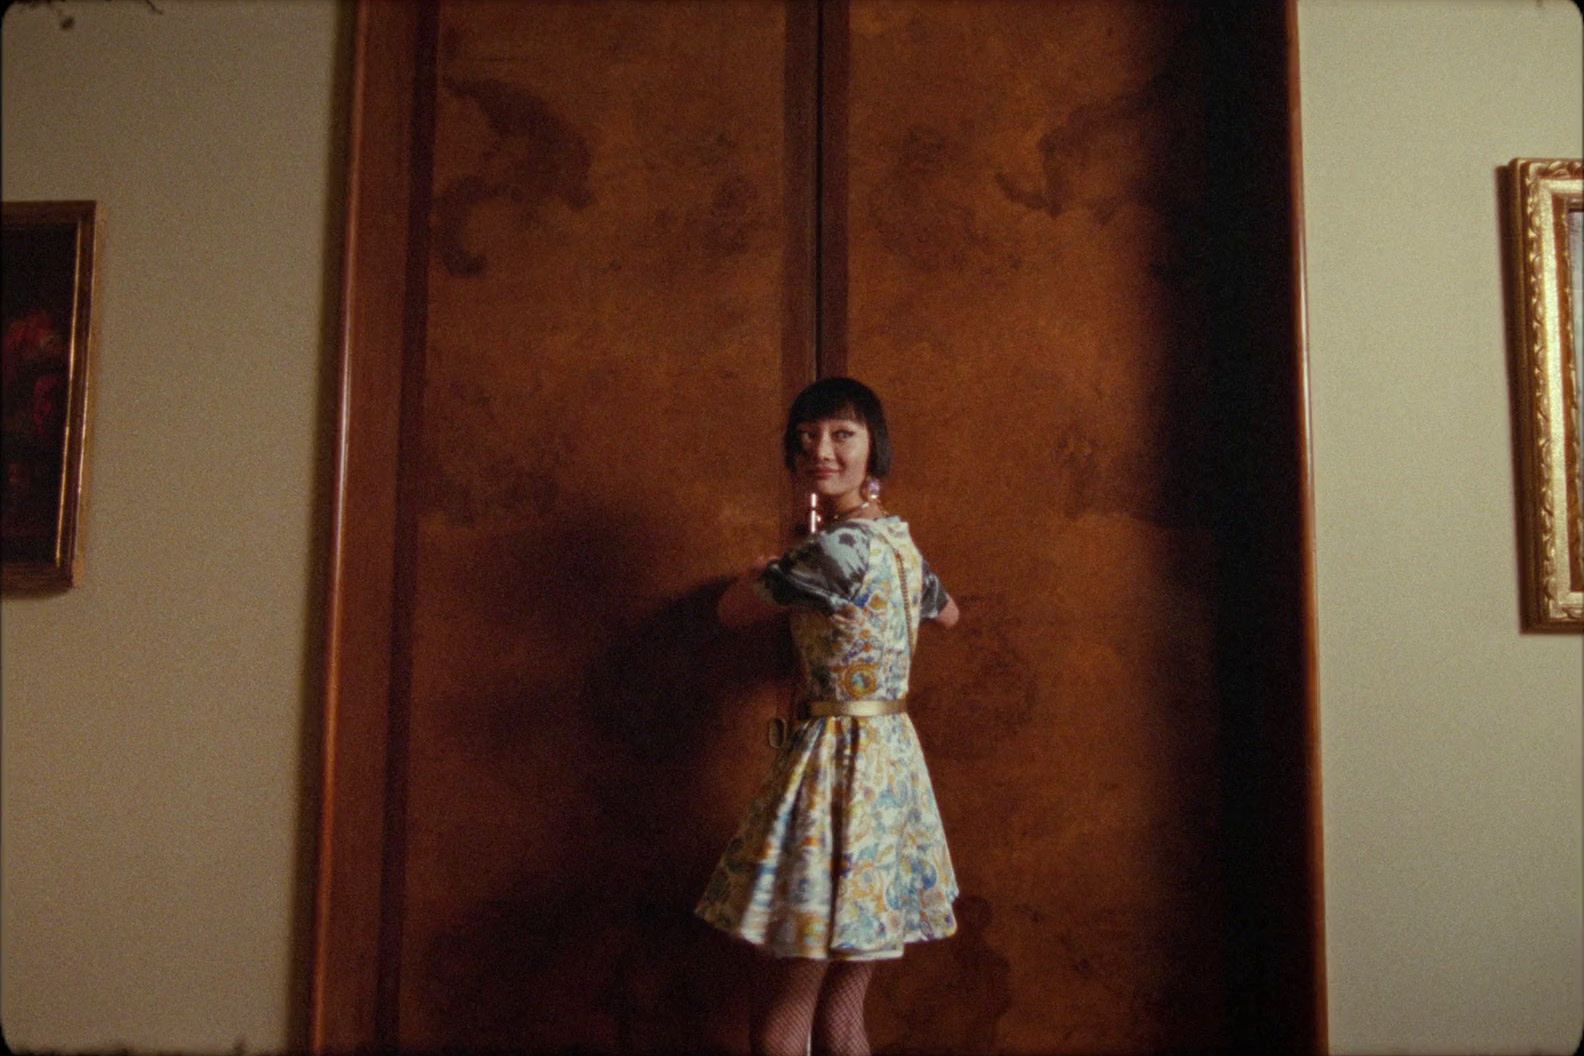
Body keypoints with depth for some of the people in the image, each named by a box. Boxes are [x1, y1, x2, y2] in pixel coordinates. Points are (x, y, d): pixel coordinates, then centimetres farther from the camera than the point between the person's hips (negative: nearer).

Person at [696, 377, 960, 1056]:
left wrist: (760, 573, 17)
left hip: (836, 763, -9)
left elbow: (732, 611, -5)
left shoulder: (839, 547, -17)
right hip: (892, 764, 9)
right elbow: (947, 613, 32)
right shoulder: (898, 541, 10)